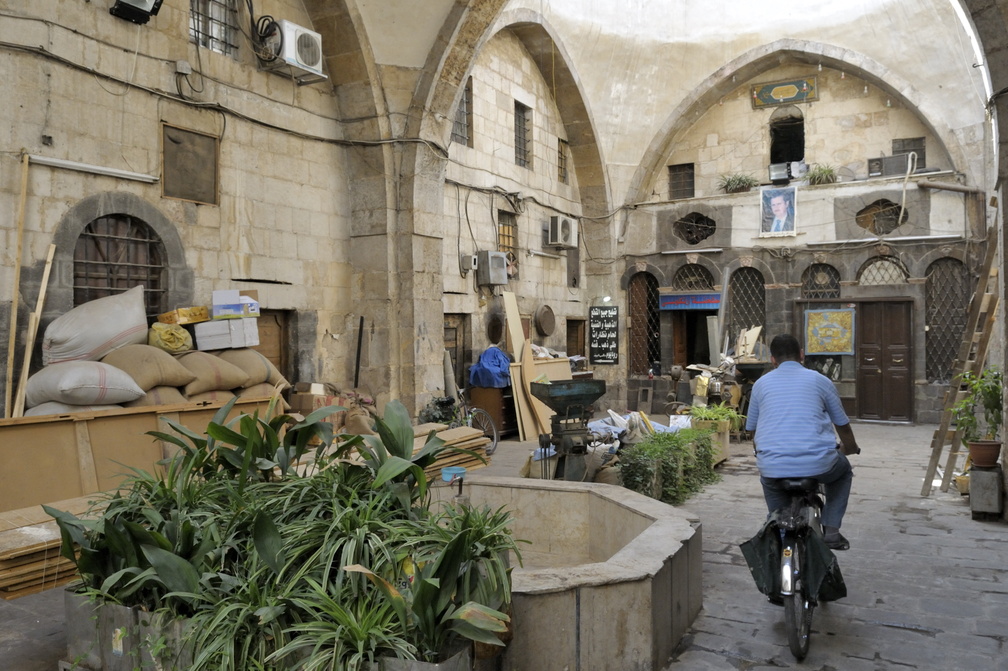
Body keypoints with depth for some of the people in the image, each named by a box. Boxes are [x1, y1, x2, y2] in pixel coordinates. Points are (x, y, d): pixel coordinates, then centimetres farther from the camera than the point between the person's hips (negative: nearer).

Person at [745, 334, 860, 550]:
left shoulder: (761, 383, 13)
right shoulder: (820, 380, 11)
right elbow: (843, 425, 22)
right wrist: (851, 449, 44)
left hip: (773, 467, 1)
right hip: (817, 465, -1)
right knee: (843, 470, 33)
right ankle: (831, 530, 22)